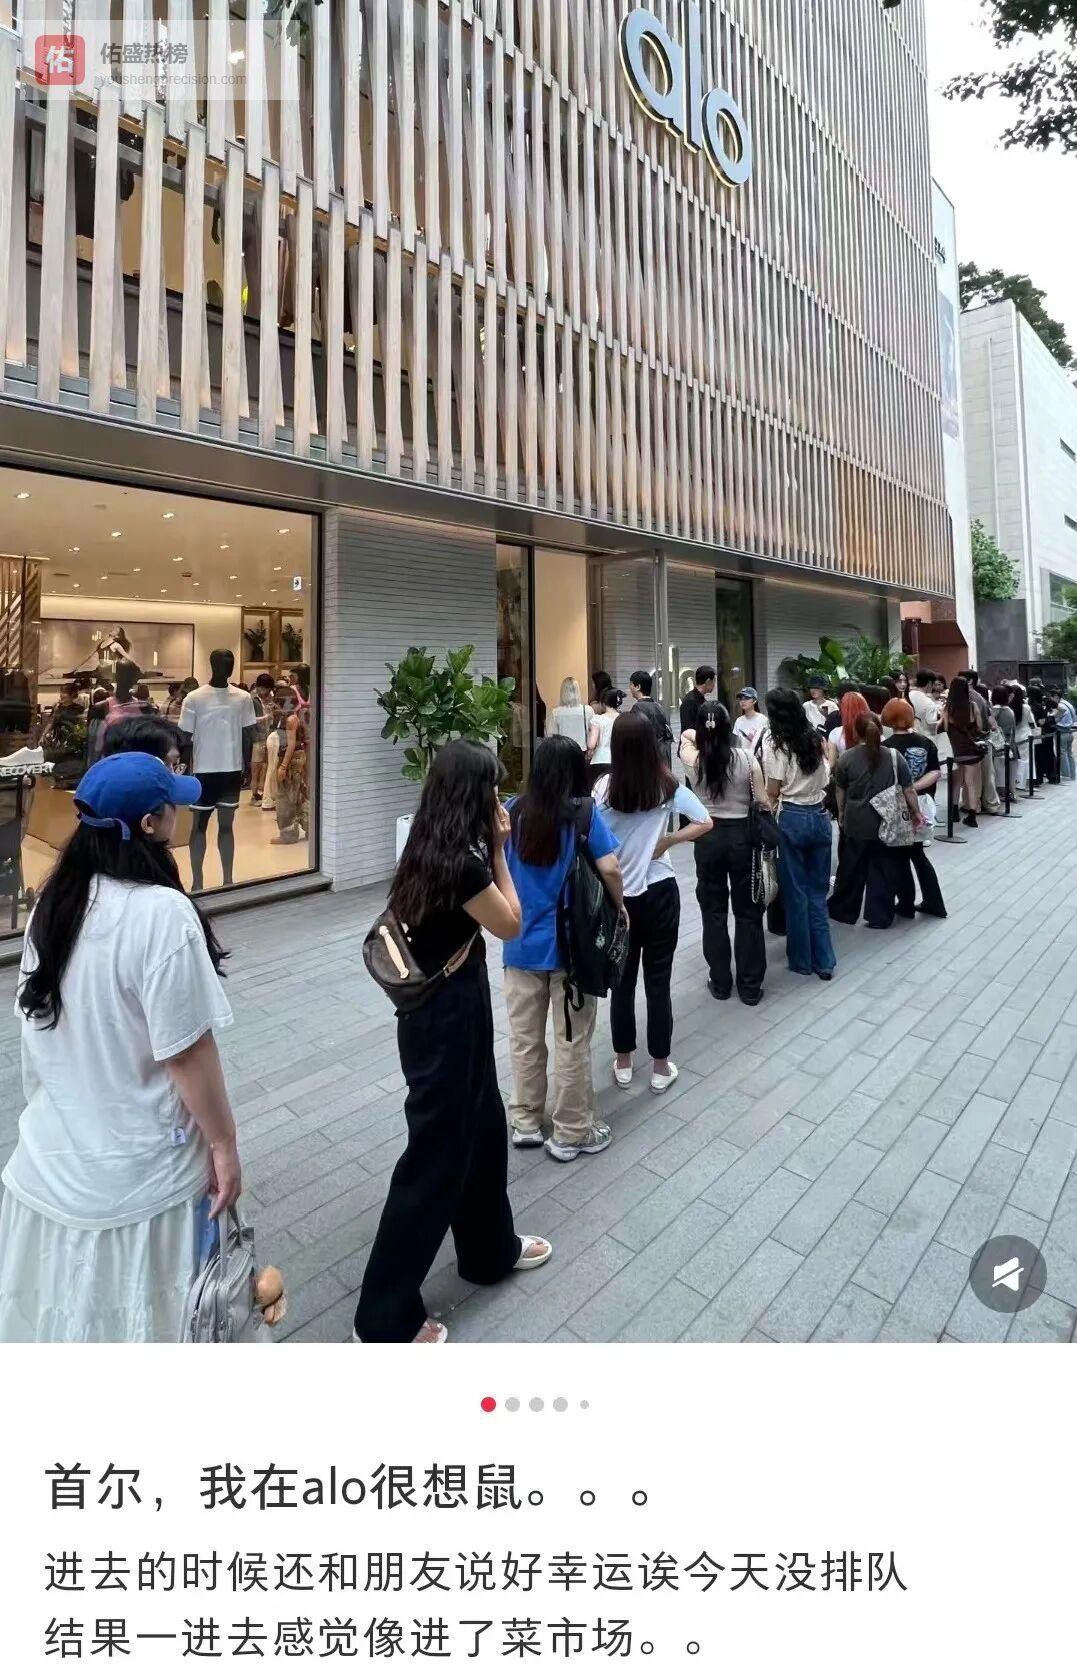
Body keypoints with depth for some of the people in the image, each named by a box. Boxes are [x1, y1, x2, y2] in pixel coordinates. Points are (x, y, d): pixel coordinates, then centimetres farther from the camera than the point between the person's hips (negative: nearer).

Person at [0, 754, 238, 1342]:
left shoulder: (53, 902, -2)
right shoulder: (161, 912, -26)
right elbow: (186, 1052, -23)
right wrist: (224, 1144, -10)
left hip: (53, 1157, 7)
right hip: (139, 1171, -6)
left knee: (62, 1309, 25)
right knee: (137, 1317, 15)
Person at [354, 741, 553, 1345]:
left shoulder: (432, 847, 2)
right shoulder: (461, 860, -26)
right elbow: (510, 924, -12)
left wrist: (490, 849, 3)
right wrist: (499, 849, -7)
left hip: (444, 1008, 10)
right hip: (448, 1016, -10)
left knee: (483, 1128, 25)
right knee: (436, 1156, 5)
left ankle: (492, 1249, 48)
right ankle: (385, 1318, 22)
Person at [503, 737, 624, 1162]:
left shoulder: (514, 811, -1)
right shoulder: (584, 812, -11)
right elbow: (609, 868, -17)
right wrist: (619, 906, 1)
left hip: (522, 943, 3)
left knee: (524, 1038, 16)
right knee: (572, 1042, 10)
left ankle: (525, 1122, 31)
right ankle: (571, 1134, 23)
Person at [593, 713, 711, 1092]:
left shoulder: (604, 787, -11)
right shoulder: (668, 784, -7)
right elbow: (705, 823, -8)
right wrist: (667, 841, -4)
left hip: (616, 894, 0)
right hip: (659, 892, 0)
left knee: (622, 979, 14)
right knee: (658, 980, 10)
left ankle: (623, 1063, 28)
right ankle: (660, 1067, 22)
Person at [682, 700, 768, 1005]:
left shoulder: (693, 759, -8)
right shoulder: (746, 758, -12)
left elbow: (686, 735, 15)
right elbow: (763, 801, -5)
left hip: (707, 838, 1)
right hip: (741, 835, 0)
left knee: (713, 911, 13)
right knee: (747, 912, 11)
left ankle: (720, 983, 23)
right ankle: (750, 986, 19)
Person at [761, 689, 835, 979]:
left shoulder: (774, 742, -8)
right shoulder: (815, 738, 7)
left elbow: (773, 791, -9)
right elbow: (825, 780, 11)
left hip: (792, 819, -5)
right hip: (820, 816, 5)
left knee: (796, 892, 6)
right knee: (818, 891, 12)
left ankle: (802, 960, 16)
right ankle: (824, 961, 15)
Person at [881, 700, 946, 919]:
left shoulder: (888, 746, -15)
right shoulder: (926, 742, 1)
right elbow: (936, 773, -5)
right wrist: (914, 787, -13)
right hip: (922, 804, 5)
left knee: (899, 856, 10)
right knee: (918, 855, 18)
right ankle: (934, 903, 22)